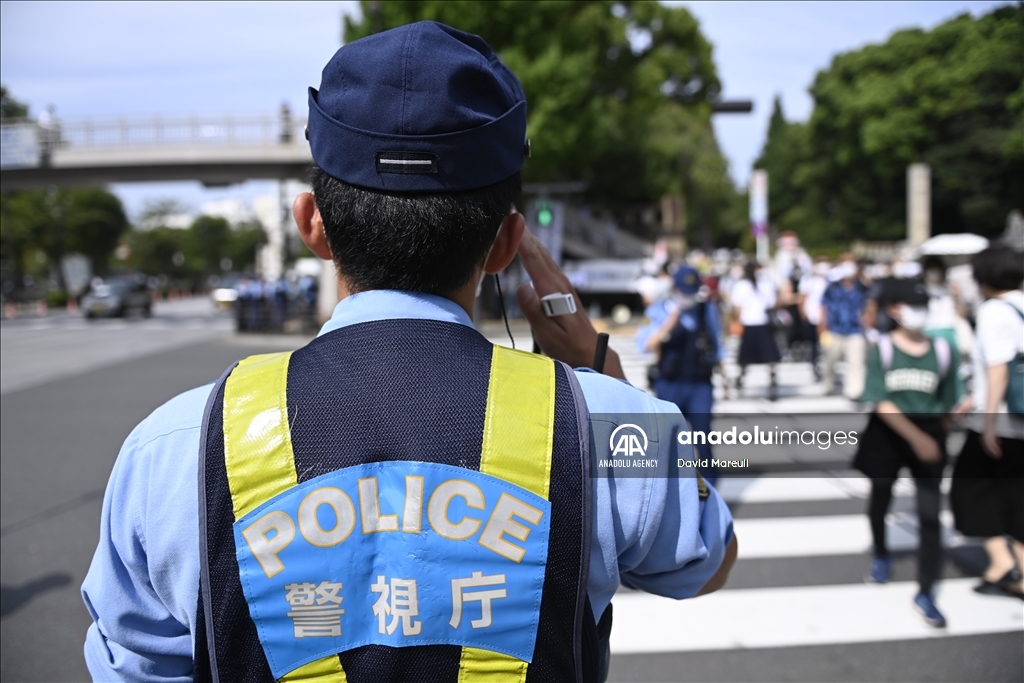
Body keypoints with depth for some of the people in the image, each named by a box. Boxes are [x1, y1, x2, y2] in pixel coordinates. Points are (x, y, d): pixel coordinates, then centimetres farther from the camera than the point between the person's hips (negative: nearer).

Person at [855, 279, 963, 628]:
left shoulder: (943, 351, -3)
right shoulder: (882, 349, -10)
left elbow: (947, 402, 7)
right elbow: (880, 403, -17)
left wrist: (932, 436, 4)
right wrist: (915, 436, -26)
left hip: (929, 435, 1)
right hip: (886, 435, -1)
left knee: (930, 514, -6)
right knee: (880, 501, 18)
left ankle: (925, 593, 3)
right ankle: (881, 555, 47)